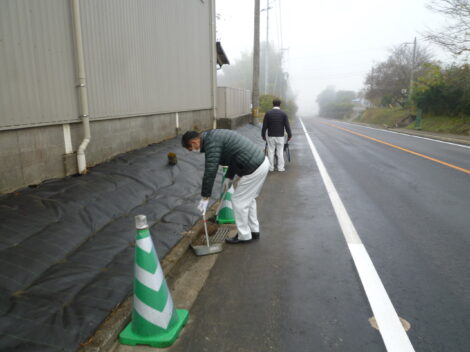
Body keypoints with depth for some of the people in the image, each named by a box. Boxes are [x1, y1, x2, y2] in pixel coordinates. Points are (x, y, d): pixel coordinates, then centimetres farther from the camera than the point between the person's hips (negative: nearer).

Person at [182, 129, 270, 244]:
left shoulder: (211, 143, -14)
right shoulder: (214, 135, 17)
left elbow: (210, 172, -18)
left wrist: (204, 198, -11)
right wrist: (229, 177, 21)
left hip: (254, 169, -10)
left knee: (239, 201, 4)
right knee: (248, 199, 22)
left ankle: (244, 236, 18)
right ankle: (254, 231, 33)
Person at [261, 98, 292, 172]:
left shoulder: (268, 113, -3)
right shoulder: (283, 113, -3)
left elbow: (264, 126, -2)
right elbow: (287, 126, -3)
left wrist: (263, 135, 9)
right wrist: (289, 135, 6)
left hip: (270, 136, 0)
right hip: (280, 136, 0)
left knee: (271, 152, 7)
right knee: (280, 152, 5)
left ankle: (271, 167, 10)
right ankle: (280, 168, 7)